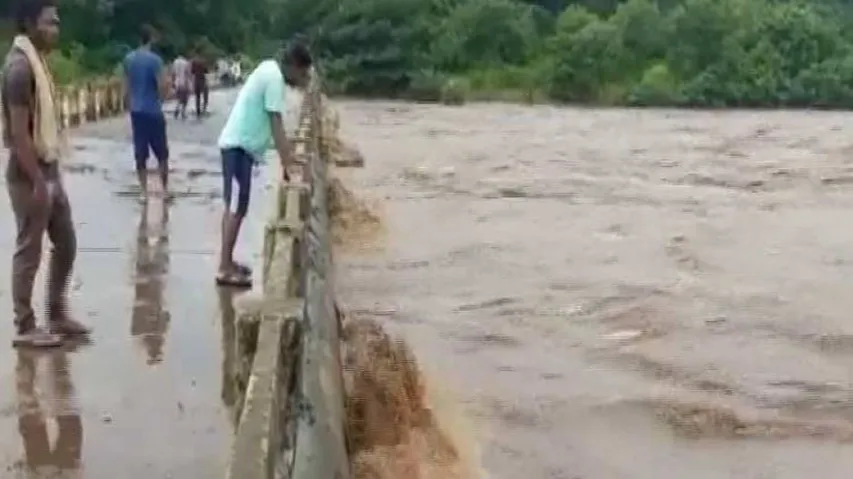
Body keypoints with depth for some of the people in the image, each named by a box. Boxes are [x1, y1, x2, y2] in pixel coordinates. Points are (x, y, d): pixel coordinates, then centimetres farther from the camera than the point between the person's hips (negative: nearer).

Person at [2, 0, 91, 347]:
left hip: (49, 170, 9)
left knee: (66, 244, 15)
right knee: (29, 252, 1)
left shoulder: (37, 61, 11)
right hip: (30, 176, -9)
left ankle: (57, 315, 27)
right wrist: (37, 183, -22)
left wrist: (49, 177, 18)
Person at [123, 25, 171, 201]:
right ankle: (165, 189, 14)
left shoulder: (128, 59, 5)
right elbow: (163, 86, -19)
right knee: (161, 153, 8)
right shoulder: (154, 59, -14)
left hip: (136, 111, 5)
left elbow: (128, 85, 13)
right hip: (153, 111, -5)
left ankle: (143, 191, 10)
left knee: (140, 153, 8)